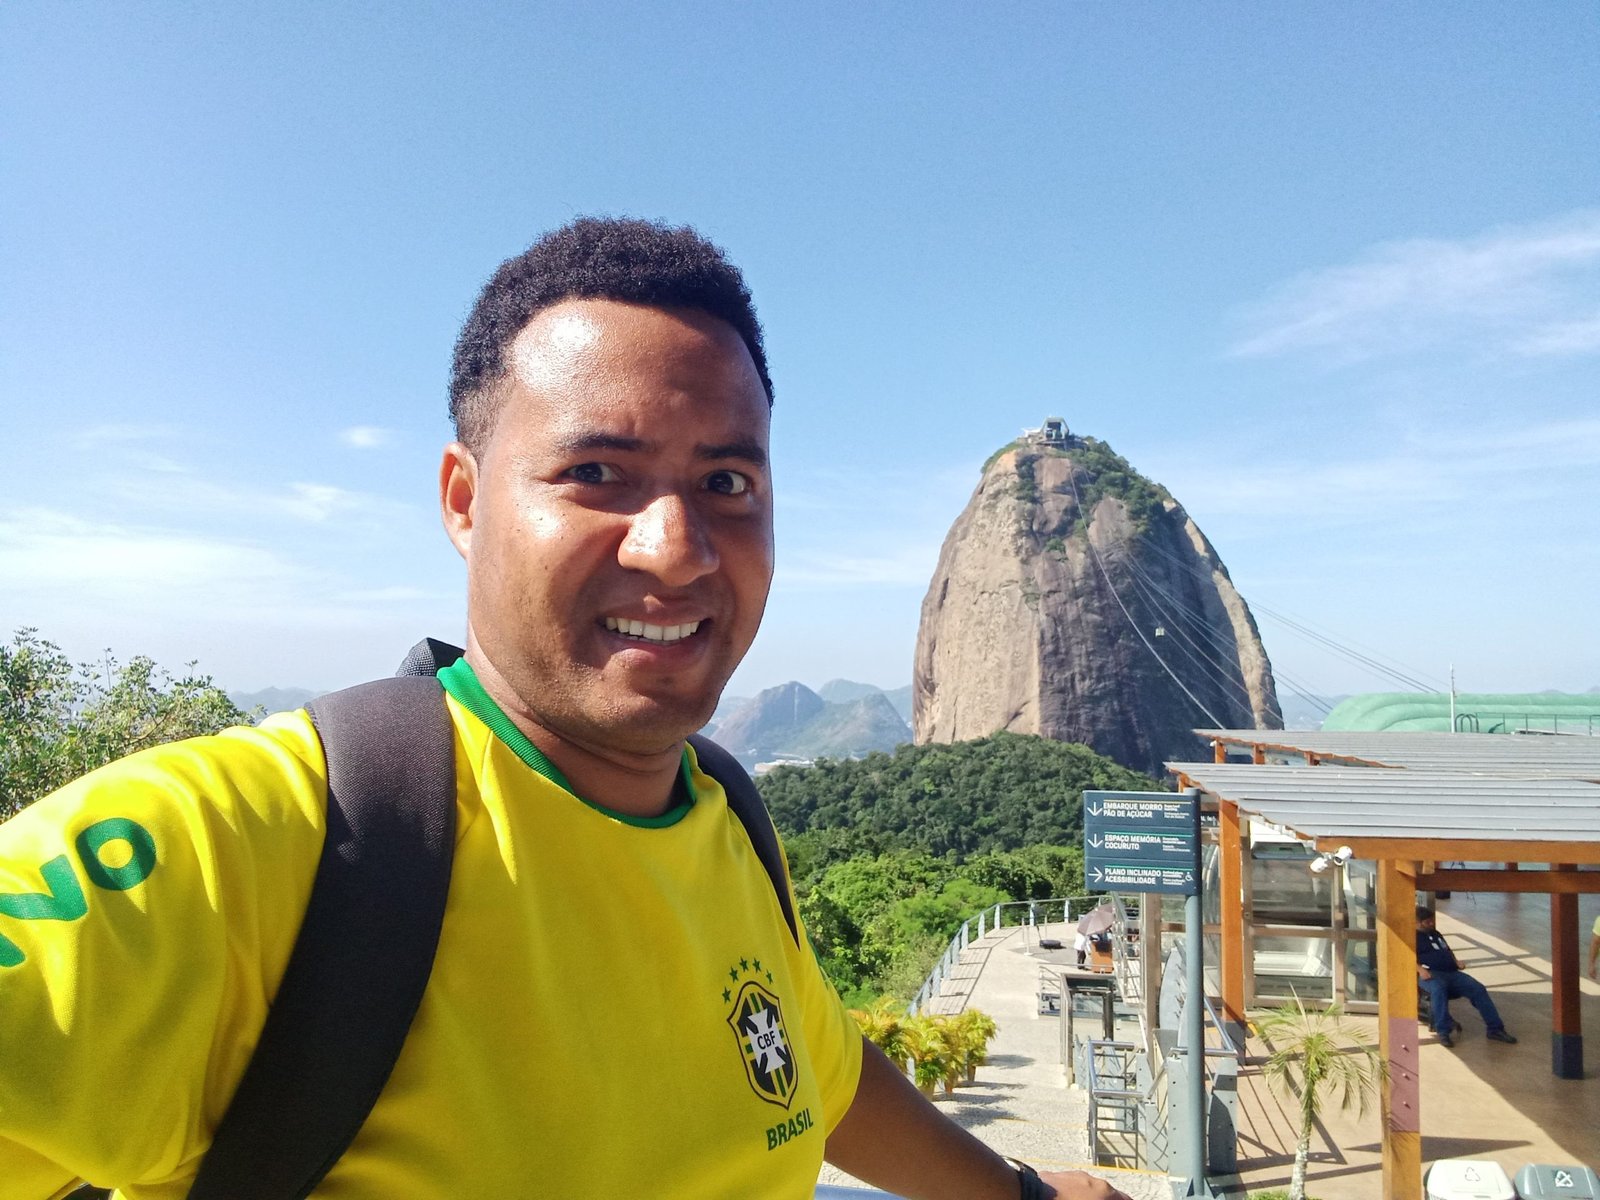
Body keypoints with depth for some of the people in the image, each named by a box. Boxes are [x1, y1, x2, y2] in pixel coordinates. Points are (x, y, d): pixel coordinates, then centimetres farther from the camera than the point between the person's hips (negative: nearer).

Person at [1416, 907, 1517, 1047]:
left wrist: (1456, 961, 17)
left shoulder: (1435, 934, 30)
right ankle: (1443, 1031, -38)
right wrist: (1420, 969, -22)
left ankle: (1495, 1029, -8)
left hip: (1452, 972, 7)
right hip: (1431, 974, -7)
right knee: (1438, 989, -40)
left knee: (1478, 989, -12)